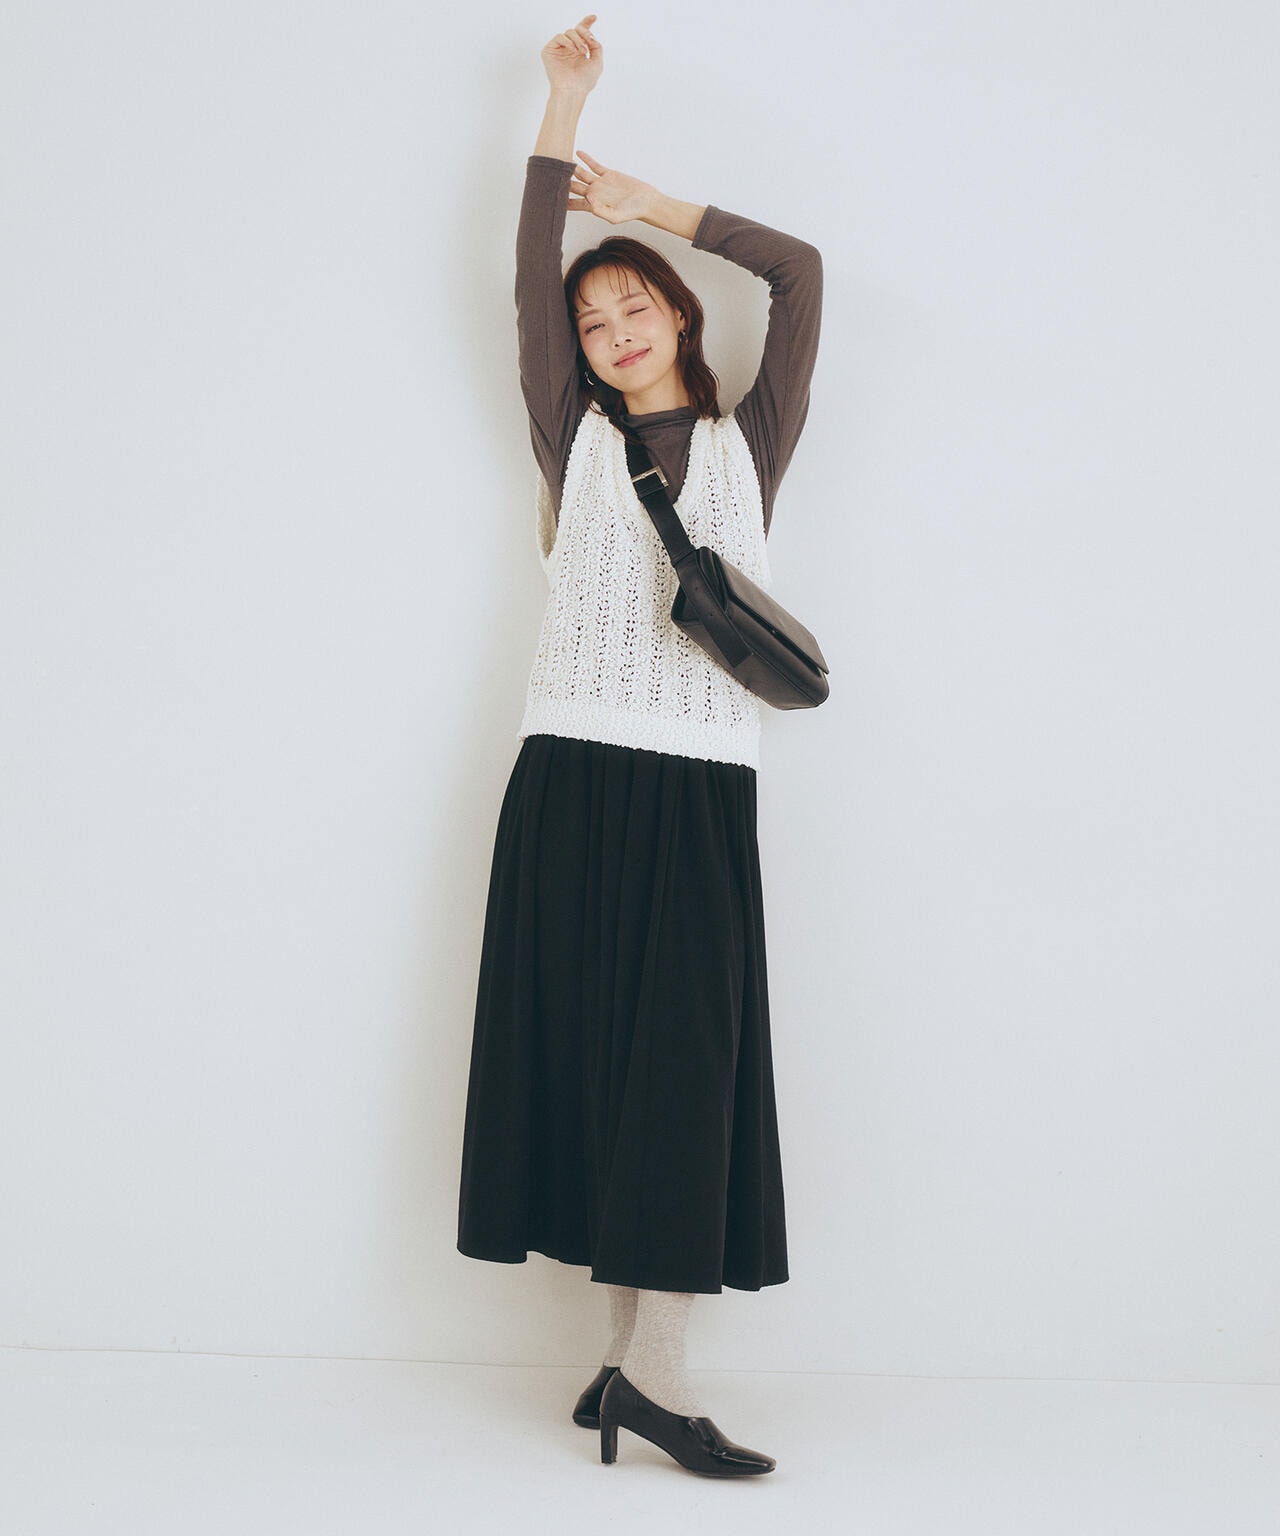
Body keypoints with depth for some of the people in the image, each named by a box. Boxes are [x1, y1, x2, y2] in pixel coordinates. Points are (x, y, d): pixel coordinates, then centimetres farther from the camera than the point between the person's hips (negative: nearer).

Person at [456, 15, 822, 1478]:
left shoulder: (747, 443, 16)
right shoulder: (577, 438, 17)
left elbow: (800, 270, 9)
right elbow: (533, 280, 10)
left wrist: (649, 206, 14)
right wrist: (563, 103, 10)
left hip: (698, 783, 0)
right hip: (572, 770, 1)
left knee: (685, 1055, -6)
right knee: (585, 1044, -3)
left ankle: (648, 1363, -4)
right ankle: (630, 1350, 3)